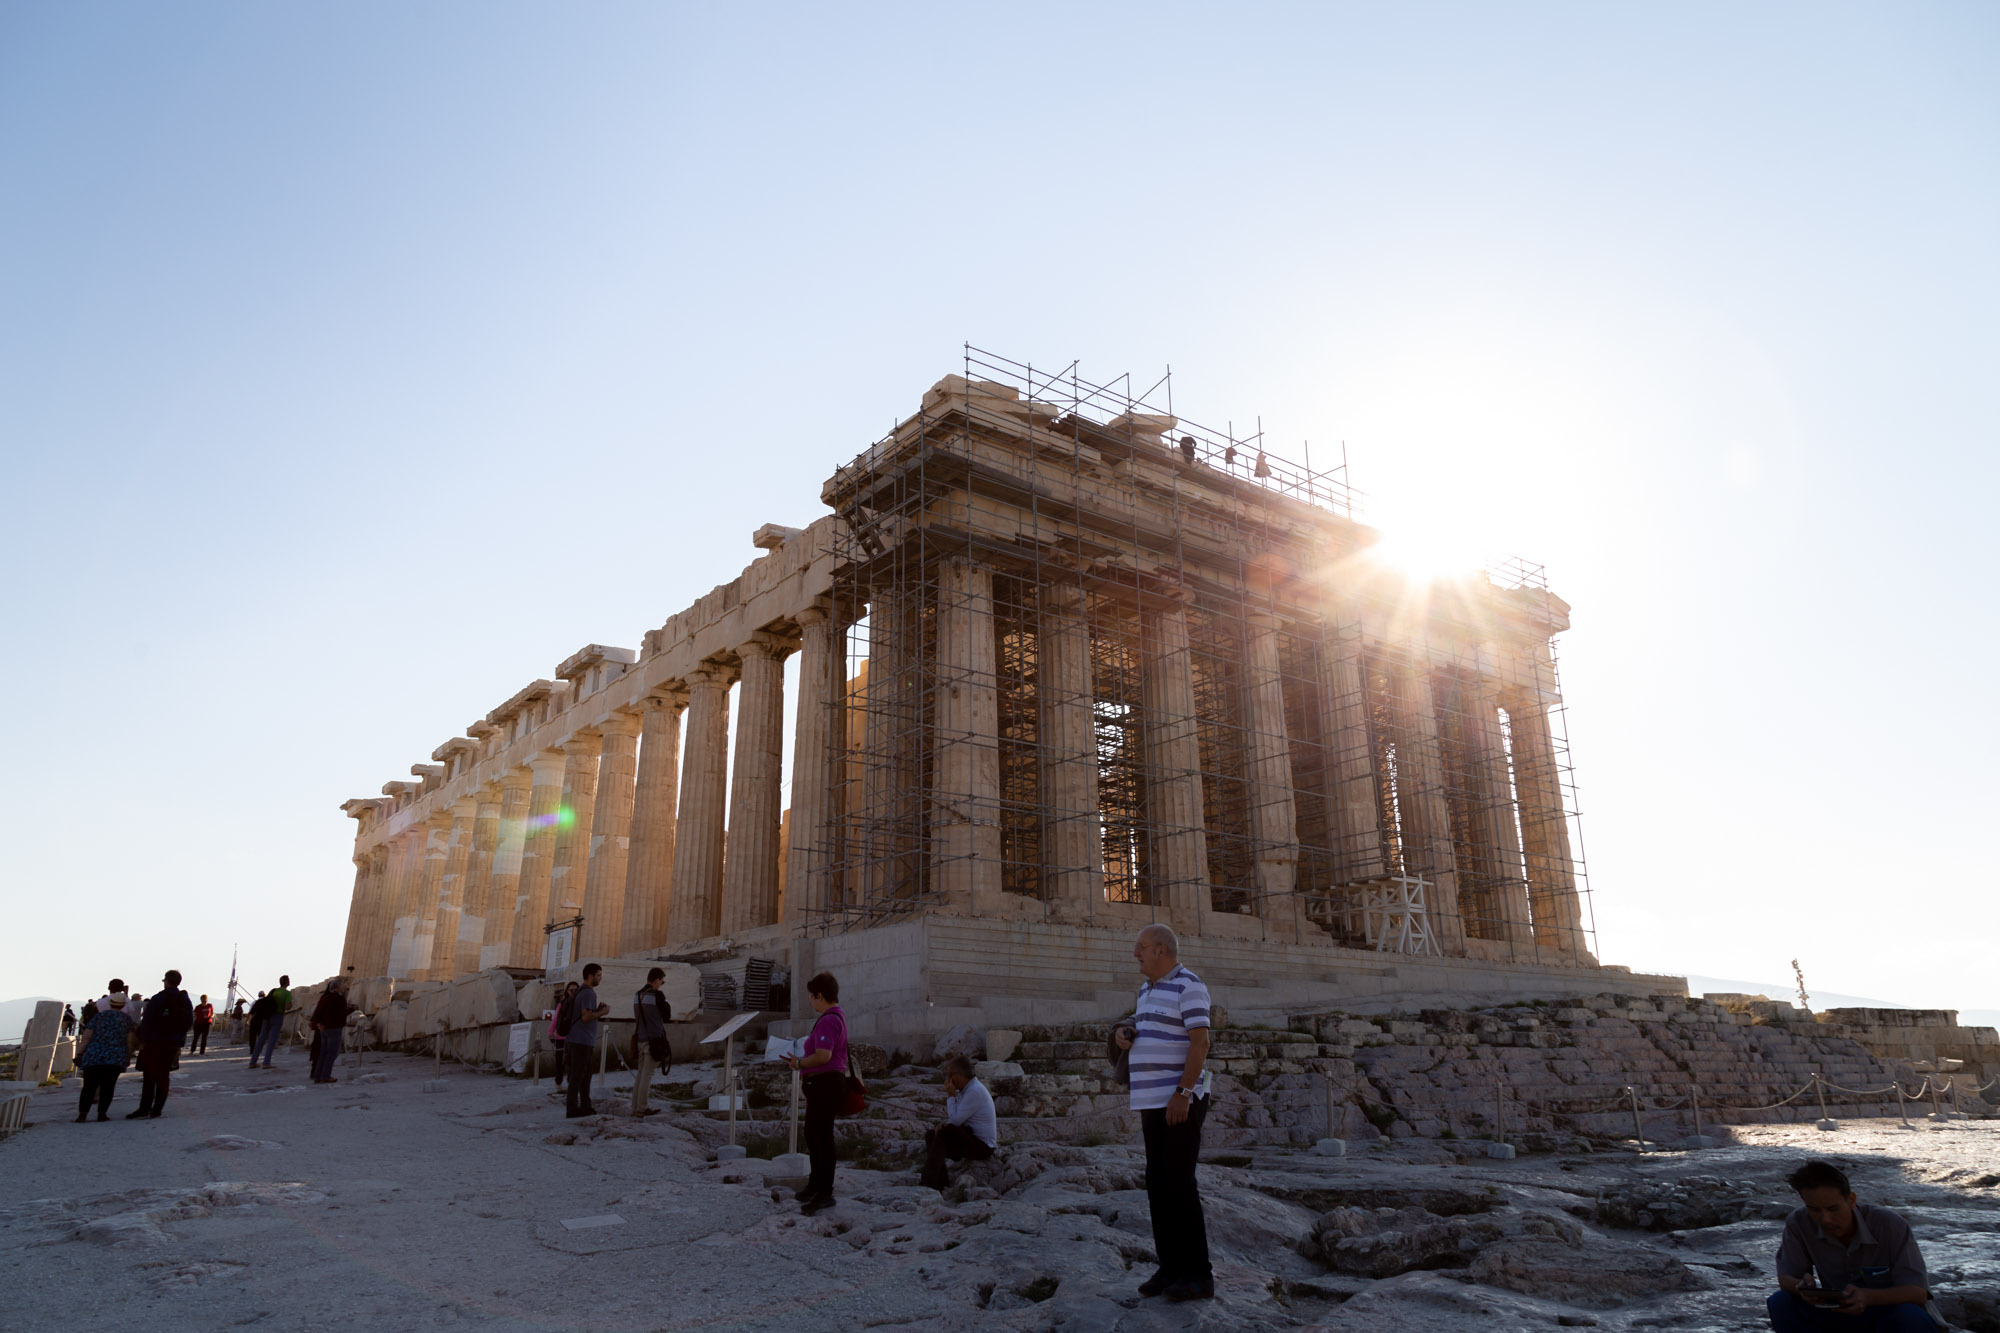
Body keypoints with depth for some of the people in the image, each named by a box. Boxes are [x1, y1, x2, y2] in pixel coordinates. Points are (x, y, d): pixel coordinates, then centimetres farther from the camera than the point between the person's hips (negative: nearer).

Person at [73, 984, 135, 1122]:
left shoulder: (99, 1016, 10)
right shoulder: (127, 1018, 8)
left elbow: (86, 1037, 3)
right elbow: (129, 1040, 5)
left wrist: (79, 1054, 5)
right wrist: (128, 1056, 14)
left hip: (94, 1056, 1)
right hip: (116, 1058, -1)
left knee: (89, 1086, 5)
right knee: (107, 1086, 3)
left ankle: (82, 1113, -3)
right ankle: (102, 1113, -2)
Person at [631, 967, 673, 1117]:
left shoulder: (638, 995, 10)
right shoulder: (657, 995, -13)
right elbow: (667, 1016, -6)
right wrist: (667, 1003, 9)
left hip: (640, 1038, 7)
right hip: (654, 1040, -7)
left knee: (640, 1073, 14)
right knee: (647, 1074, -3)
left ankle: (635, 1106, 16)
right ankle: (641, 1108, -1)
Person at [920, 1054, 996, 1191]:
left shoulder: (975, 1091, -19)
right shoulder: (966, 1089, 11)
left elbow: (955, 1120, -21)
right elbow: (957, 1119, 16)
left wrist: (951, 1095, -12)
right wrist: (944, 1125, -5)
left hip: (983, 1147, -10)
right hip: (972, 1139, 10)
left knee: (944, 1133, -25)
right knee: (930, 1134, 0)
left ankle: (929, 1182, -22)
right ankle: (941, 1179, -9)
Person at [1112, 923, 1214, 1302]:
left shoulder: (1188, 986, -10)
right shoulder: (1147, 990, 17)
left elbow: (1200, 1042, -17)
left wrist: (1183, 1093, -23)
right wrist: (1125, 1036, 3)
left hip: (1181, 1101, -8)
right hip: (1153, 1101, 9)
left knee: (1179, 1183, -8)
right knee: (1158, 1184, 8)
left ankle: (1197, 1274, 0)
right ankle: (1171, 1267, 16)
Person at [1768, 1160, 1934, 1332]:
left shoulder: (1891, 1225, -24)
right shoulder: (1799, 1223, -16)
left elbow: (1918, 1292, -23)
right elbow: (1786, 1278, -9)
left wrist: (1868, 1297, -42)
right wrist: (1803, 1286, -35)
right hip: (1834, 1308, 2)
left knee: (1914, 1318, -37)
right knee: (1780, 1303, -24)